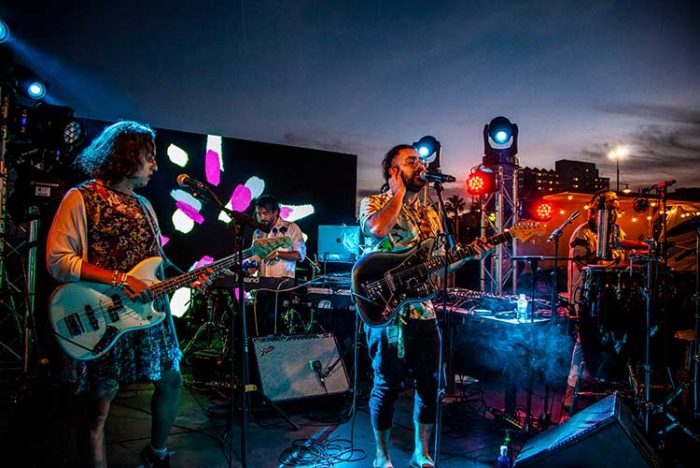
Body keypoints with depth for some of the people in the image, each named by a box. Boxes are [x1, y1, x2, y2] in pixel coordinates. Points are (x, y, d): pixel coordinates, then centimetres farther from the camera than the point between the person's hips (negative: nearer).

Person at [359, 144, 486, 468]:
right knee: (388, 385, 3)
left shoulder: (430, 214, 16)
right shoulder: (374, 203, -1)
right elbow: (378, 229, -26)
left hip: (424, 311, 6)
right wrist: (400, 191, -11)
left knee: (430, 383, 10)